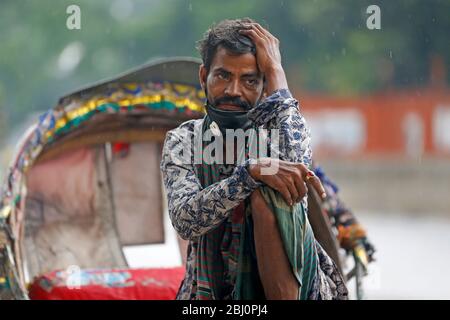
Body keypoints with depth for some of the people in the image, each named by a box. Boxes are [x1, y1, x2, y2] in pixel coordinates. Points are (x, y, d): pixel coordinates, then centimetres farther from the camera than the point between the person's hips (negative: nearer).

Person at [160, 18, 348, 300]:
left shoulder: (284, 126, -1)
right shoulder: (182, 141, 1)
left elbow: (294, 165, -27)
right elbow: (185, 220, -17)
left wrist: (276, 73, -18)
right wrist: (253, 171, -31)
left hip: (287, 285, -2)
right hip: (212, 289, 2)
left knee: (267, 193, -25)